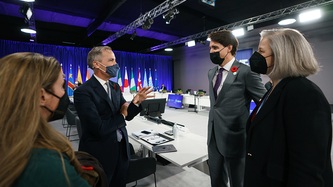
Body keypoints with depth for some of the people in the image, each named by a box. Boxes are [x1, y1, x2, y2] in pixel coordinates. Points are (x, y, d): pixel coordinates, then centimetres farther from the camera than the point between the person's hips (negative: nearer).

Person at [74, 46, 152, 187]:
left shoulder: (115, 87, 3)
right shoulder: (83, 91, -20)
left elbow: (127, 115, 3)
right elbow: (99, 129, -27)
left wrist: (136, 101, -17)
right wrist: (121, 116, -11)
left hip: (122, 148, 7)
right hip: (100, 153, -6)